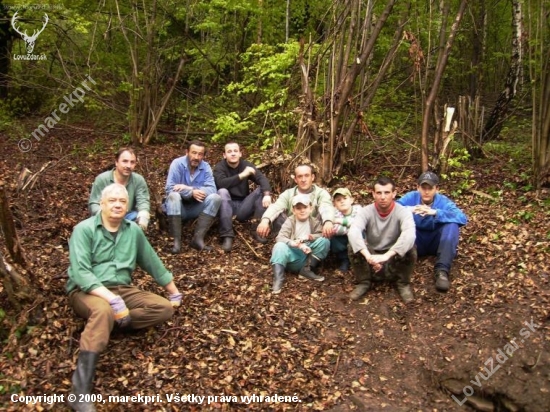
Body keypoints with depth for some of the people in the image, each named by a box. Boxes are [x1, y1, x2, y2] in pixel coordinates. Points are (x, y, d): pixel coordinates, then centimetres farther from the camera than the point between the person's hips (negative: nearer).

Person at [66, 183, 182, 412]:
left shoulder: (133, 230, 10)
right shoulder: (84, 229, -7)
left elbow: (153, 263, 20)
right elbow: (80, 272, -18)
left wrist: (174, 292, 23)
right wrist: (113, 299, -29)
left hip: (122, 289, 6)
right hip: (86, 291, -6)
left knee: (165, 308, -12)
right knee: (103, 310, -40)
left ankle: (113, 322, -23)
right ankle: (81, 391, -42)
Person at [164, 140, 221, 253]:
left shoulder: (206, 167, -5)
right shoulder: (177, 163, -13)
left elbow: (212, 189, -19)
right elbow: (170, 188, -22)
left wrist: (188, 188, -30)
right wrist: (192, 192, -34)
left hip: (196, 207, 3)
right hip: (178, 207, -3)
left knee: (215, 198, -22)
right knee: (173, 196, -34)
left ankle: (198, 238, -28)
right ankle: (176, 240, -33)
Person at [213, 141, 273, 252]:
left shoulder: (246, 165, 1)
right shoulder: (219, 167, -7)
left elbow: (262, 178, -15)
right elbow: (221, 183, -29)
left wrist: (267, 194, -34)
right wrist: (242, 175, -32)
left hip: (243, 207, 3)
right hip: (228, 206, -2)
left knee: (262, 189, -16)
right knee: (222, 192, -31)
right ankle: (227, 235, -35)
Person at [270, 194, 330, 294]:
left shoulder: (315, 221, 6)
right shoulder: (290, 221, -2)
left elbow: (322, 235, -7)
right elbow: (279, 238, -17)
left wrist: (310, 237, -28)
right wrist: (296, 244, -33)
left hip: (308, 257, 2)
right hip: (293, 257, -2)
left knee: (325, 241, -18)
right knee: (280, 246, -32)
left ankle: (306, 270, -14)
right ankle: (278, 279, -37)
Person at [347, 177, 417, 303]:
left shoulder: (403, 212, -17)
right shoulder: (366, 211, -14)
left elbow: (409, 235, -36)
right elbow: (353, 232, -33)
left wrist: (386, 256, -48)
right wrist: (368, 256, -49)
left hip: (395, 261, -1)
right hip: (371, 260, 1)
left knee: (409, 248, -31)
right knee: (354, 246, -27)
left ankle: (403, 284, -4)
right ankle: (363, 282, -3)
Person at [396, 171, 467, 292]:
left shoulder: (443, 201, -13)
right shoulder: (411, 197, -9)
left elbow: (462, 218, -29)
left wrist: (436, 212, -40)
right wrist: (409, 210, -38)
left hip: (436, 243, 1)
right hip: (416, 242, 0)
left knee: (452, 225, -29)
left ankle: (442, 271, -34)